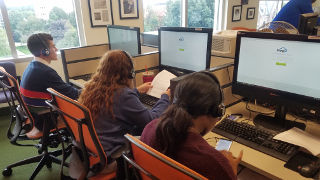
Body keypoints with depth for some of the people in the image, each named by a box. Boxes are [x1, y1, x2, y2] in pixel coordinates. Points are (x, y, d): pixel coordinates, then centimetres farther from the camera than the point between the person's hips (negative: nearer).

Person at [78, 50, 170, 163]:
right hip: (111, 153, -8)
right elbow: (152, 120, -19)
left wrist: (137, 91, 26)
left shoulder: (91, 86, -1)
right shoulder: (124, 95, -27)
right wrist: (165, 97, -3)